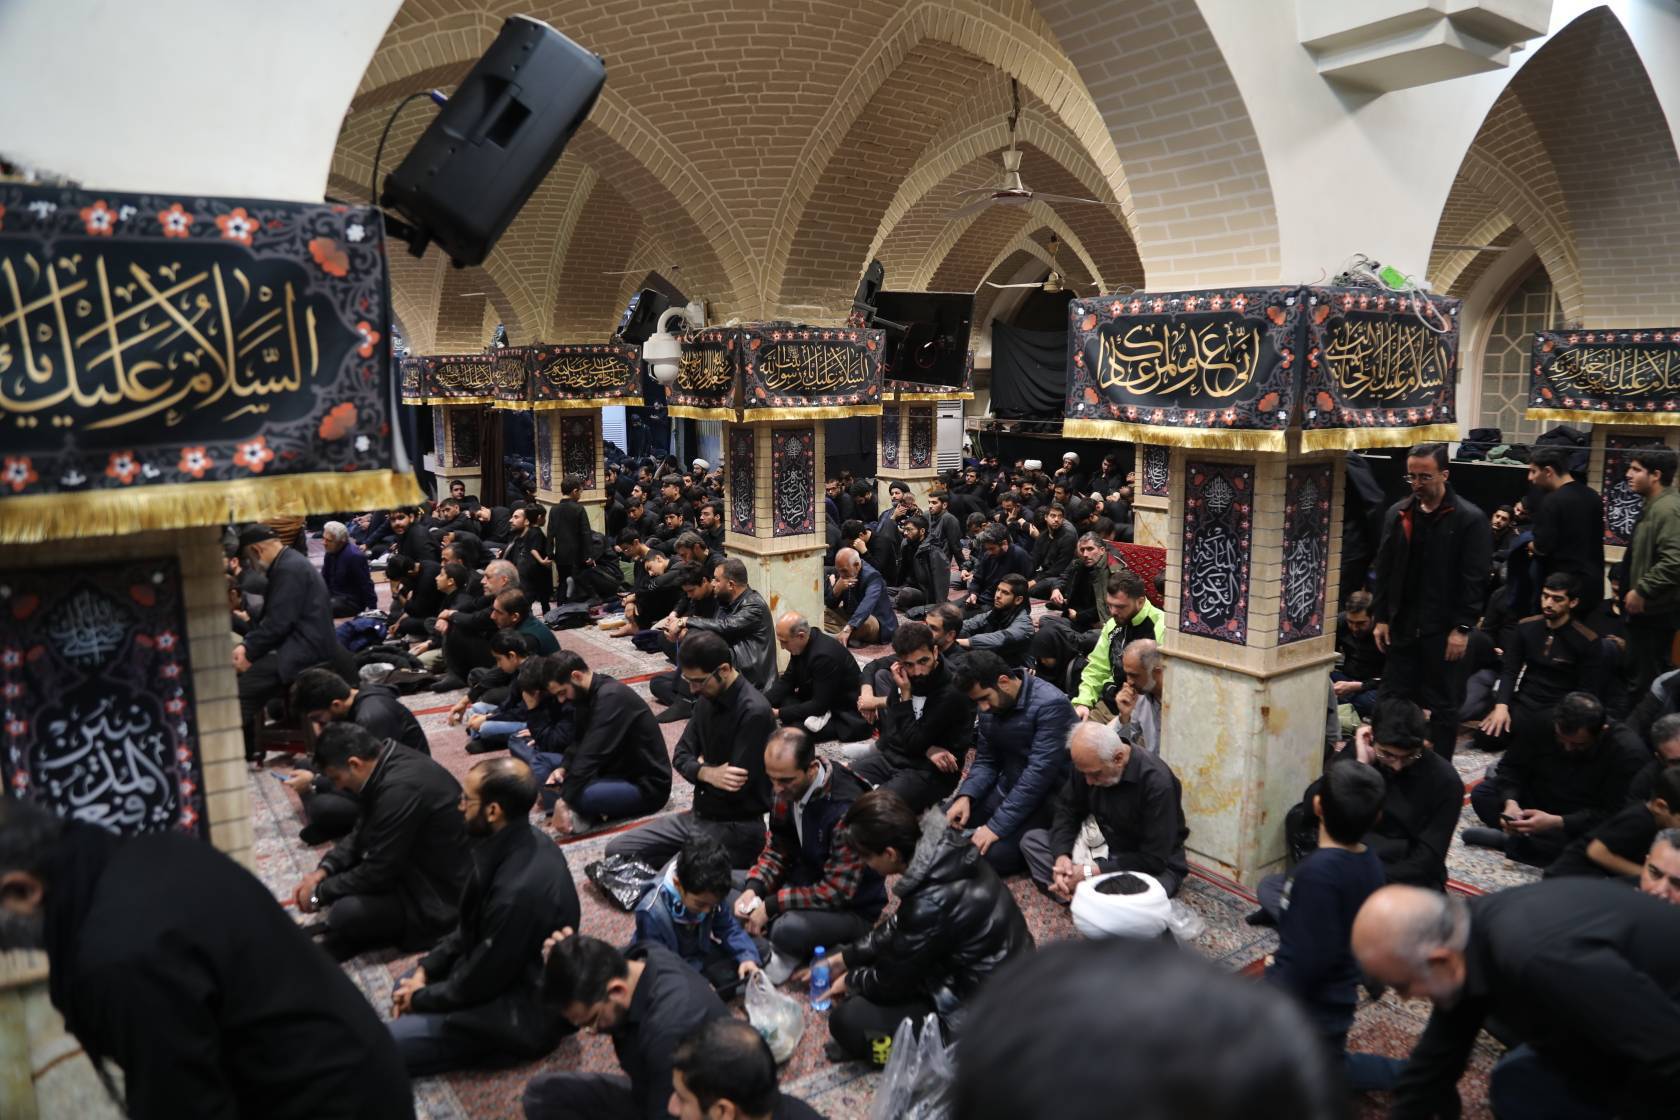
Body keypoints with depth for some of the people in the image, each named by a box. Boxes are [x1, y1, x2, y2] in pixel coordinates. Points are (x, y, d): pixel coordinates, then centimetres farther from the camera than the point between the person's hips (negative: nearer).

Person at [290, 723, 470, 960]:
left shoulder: (400, 789, -30)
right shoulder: (392, 762, -1)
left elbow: (377, 872, -22)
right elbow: (363, 833, 13)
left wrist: (320, 892, -8)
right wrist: (323, 869, 1)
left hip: (440, 894, -10)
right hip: (420, 864, 10)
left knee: (345, 914, -22)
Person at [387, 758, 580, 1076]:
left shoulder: (520, 890, -37)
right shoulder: (521, 843, -7)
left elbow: (479, 984, -22)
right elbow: (472, 924, 9)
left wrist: (420, 997, -6)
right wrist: (426, 967, 2)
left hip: (524, 1010, -9)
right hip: (503, 972, 9)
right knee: (405, 987, 20)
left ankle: (505, 1042, -3)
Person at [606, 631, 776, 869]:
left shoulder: (754, 712, -23)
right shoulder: (707, 698, 3)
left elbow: (736, 787, -26)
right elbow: (681, 756, 5)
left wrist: (702, 767, -7)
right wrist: (707, 773, -17)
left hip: (736, 829, -8)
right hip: (698, 816, 9)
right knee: (618, 850, 5)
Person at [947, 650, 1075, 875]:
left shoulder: (1051, 705, -25)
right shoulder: (990, 706, 1)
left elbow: (1039, 772, -29)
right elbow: (985, 760, 8)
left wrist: (997, 825, -29)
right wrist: (966, 795, -13)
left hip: (1045, 796, -8)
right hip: (1006, 786, 8)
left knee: (994, 854, -25)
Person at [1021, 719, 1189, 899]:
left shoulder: (1157, 782, -28)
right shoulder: (1088, 763, -10)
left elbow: (1154, 860, -26)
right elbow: (1067, 811, -2)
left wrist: (1091, 872, -30)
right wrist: (1061, 855, -22)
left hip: (1152, 867, -6)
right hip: (1102, 849, 6)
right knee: (1031, 840, -7)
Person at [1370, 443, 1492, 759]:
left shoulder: (1470, 519, -7)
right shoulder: (1397, 514, 8)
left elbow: (1474, 580, -9)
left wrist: (1462, 628, -13)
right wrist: (1381, 618, 6)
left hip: (1443, 631, -4)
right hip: (1401, 626, 5)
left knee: (1443, 706, 6)